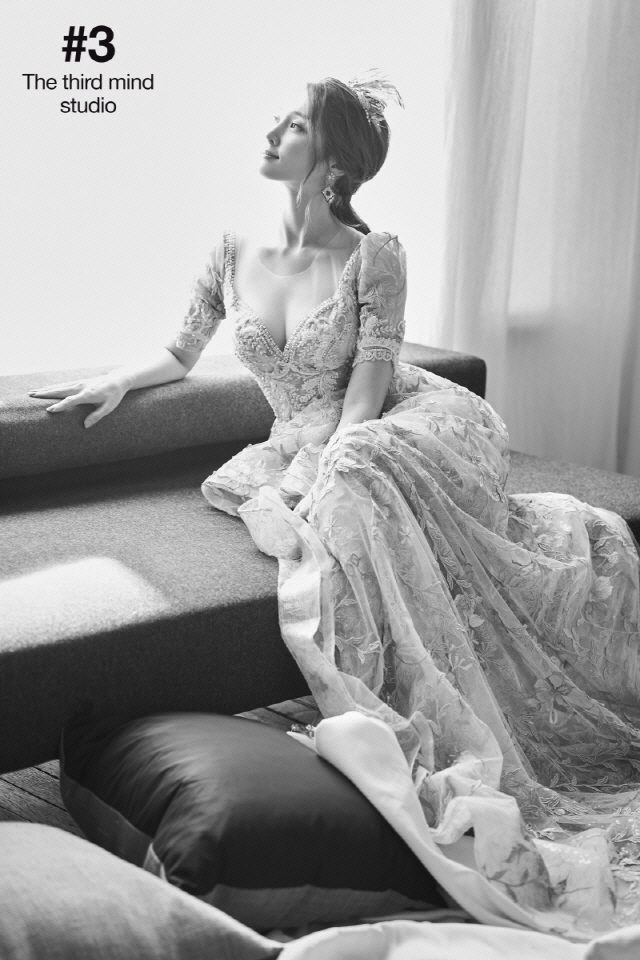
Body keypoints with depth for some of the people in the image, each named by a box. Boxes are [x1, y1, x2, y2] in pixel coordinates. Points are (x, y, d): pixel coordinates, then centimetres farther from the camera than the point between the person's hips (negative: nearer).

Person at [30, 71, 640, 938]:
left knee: (359, 491, -36)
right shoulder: (235, 253, 7)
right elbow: (181, 355, 19)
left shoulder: (373, 257, -7)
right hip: (305, 453, 5)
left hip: (397, 433, -5)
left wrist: (324, 481, -24)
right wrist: (116, 380, 3)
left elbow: (368, 389, -13)